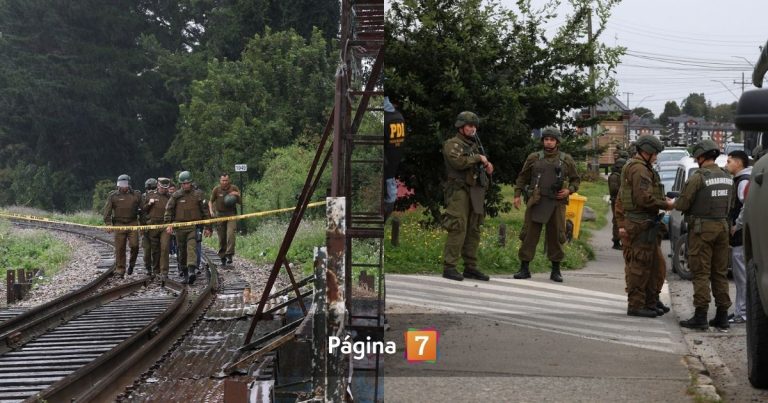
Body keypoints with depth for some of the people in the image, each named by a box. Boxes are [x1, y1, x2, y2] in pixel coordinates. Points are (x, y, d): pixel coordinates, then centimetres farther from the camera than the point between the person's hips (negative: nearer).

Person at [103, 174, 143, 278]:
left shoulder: (136, 195, 9)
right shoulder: (113, 196, 6)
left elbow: (142, 210, 14)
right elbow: (107, 211, 3)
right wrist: (108, 223, -9)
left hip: (133, 224, 0)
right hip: (119, 225, 0)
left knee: (134, 245, -12)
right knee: (120, 249, -1)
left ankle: (131, 264, 13)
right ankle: (120, 271, 5)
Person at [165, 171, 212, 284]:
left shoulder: (198, 195, 6)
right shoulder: (176, 196, 7)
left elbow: (205, 211, 10)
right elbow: (169, 210, 4)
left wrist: (207, 227, 7)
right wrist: (168, 224, -10)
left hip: (194, 226, -2)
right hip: (180, 227, 2)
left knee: (192, 247, -19)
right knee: (182, 250, 7)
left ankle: (191, 271, -32)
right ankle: (184, 273, 17)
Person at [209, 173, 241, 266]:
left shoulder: (234, 188, 1)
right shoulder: (216, 190, 0)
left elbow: (241, 202, 6)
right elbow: (211, 201, 12)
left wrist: (238, 195, -14)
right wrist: (211, 211, -5)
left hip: (231, 214, -1)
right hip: (220, 214, 1)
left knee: (230, 234, -21)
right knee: (221, 238, 3)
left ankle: (229, 255, -22)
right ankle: (222, 258, 15)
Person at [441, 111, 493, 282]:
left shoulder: (474, 145, 22)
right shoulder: (452, 144, -3)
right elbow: (458, 161, -21)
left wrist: (487, 167, 8)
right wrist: (478, 158, -10)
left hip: (476, 192, 8)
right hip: (459, 191, -8)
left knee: (474, 231, 8)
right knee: (458, 229, -14)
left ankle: (471, 267, 12)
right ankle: (449, 267, -14)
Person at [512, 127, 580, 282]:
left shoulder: (566, 160, 8)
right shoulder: (534, 158, 8)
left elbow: (576, 179, 15)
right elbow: (522, 178, 13)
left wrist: (569, 190, -3)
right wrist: (517, 195, 3)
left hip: (557, 203, 0)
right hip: (536, 202, 0)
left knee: (556, 236, 3)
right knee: (529, 234, -1)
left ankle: (556, 270, 12)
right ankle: (524, 268, 5)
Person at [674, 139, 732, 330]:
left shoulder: (698, 177, -13)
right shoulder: (727, 178, 8)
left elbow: (682, 204, -12)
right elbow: (729, 205, 14)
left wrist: (674, 203, 10)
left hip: (702, 229, -6)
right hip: (722, 227, 6)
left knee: (701, 273, -3)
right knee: (720, 273, 10)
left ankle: (700, 316, -4)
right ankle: (722, 316, 12)